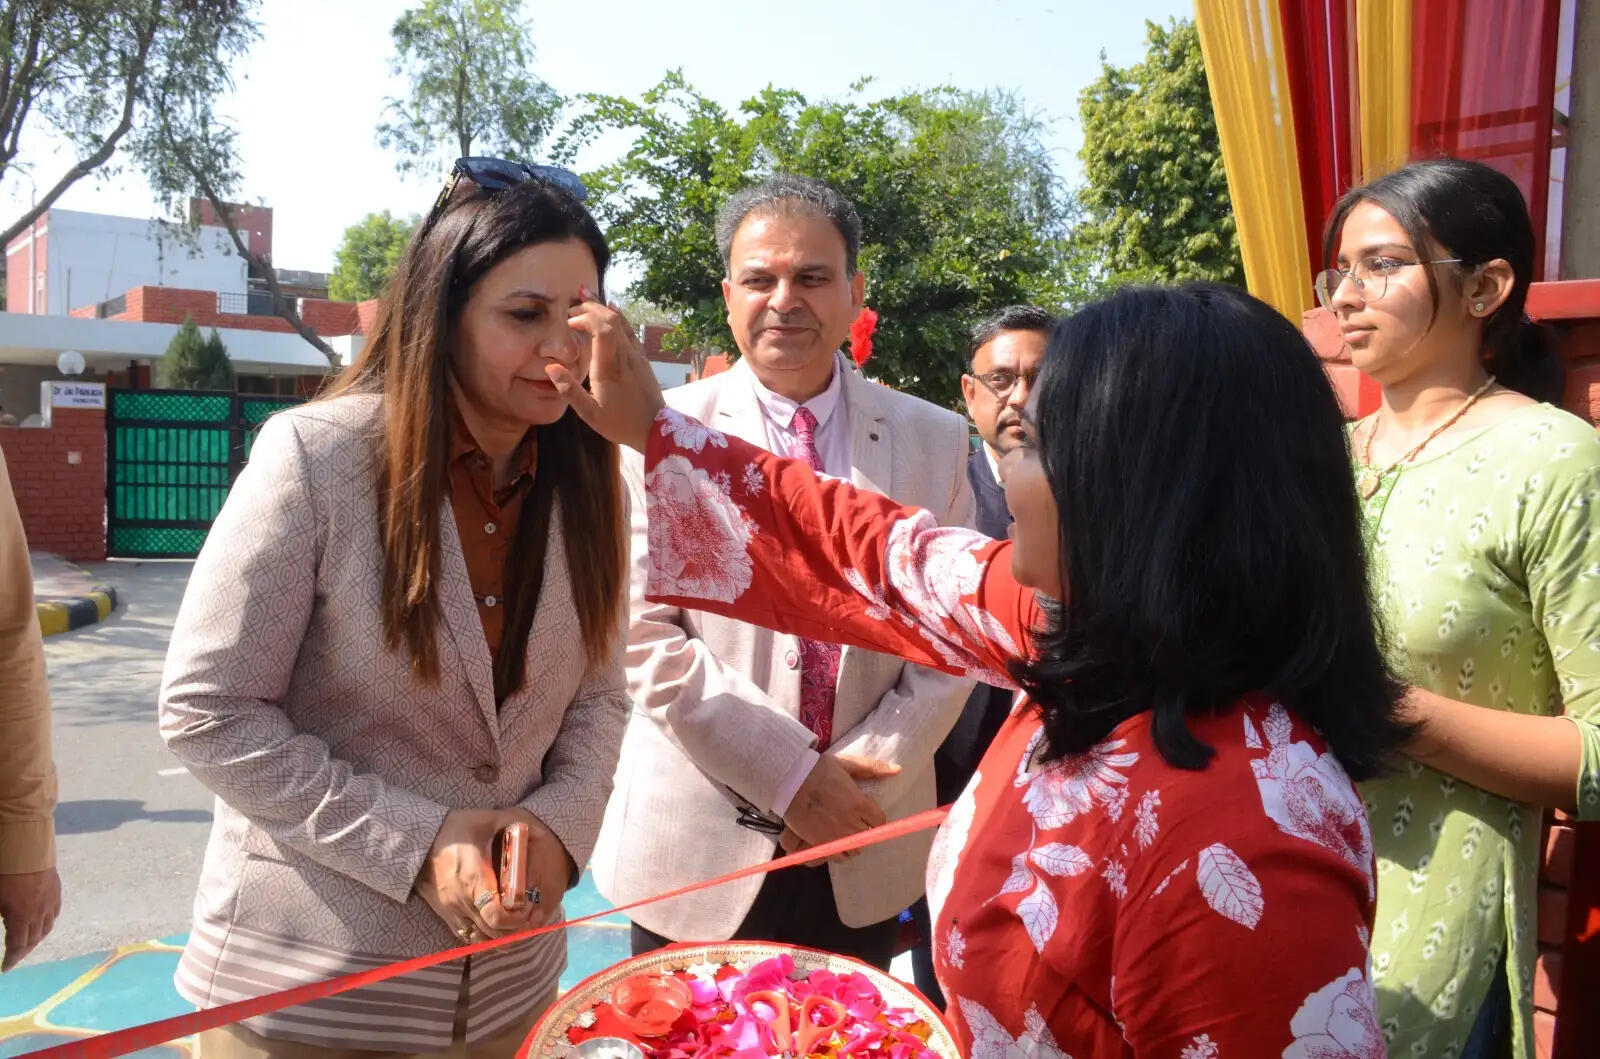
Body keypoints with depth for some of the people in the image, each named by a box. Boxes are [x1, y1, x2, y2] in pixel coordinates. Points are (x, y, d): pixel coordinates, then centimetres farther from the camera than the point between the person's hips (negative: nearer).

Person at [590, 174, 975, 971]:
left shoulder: (935, 440, 2)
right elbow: (642, 633, -10)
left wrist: (859, 777, -10)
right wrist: (789, 775, -14)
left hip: (867, 855, 2)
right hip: (696, 848, -2)